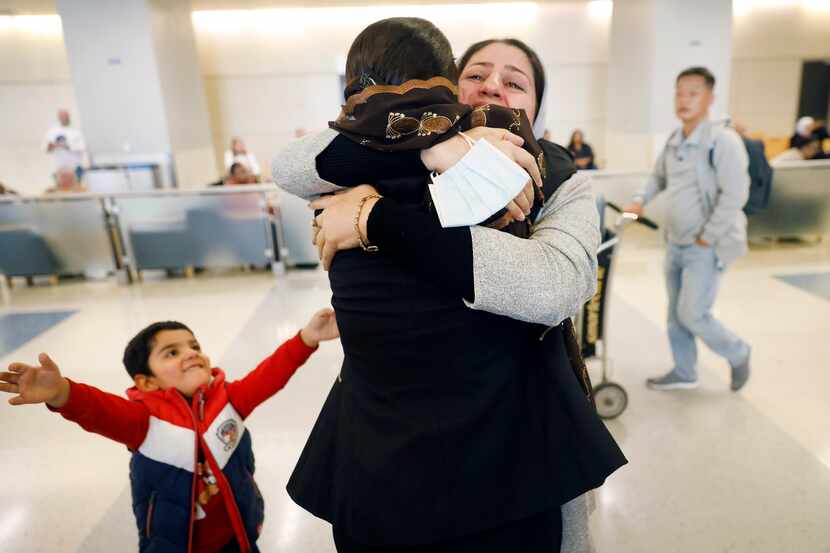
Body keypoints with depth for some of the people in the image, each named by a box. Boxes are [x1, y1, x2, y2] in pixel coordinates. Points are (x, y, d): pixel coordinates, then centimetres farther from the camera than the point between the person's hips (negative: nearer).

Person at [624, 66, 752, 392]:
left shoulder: (723, 140, -16)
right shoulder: (673, 141, 6)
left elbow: (735, 195, -21)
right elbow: (659, 176, 23)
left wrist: (707, 239, -19)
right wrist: (641, 200, 5)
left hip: (707, 248, -7)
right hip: (675, 244, 7)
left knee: (692, 314, -4)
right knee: (676, 314, 14)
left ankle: (738, 354, 25)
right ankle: (684, 373, 31)